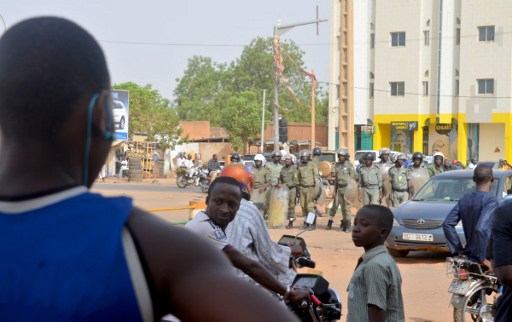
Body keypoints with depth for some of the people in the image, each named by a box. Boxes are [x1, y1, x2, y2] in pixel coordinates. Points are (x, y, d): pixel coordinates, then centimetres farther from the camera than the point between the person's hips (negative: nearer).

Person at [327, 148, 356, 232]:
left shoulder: (349, 165, -6)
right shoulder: (337, 165, 11)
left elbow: (353, 178, -7)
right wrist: (335, 190, 13)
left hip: (347, 188, -6)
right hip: (340, 188, 6)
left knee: (347, 206, -7)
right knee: (342, 207, 8)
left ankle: (348, 225, -6)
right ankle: (344, 223, 15)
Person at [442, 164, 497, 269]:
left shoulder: (465, 199, 8)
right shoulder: (491, 200, -14)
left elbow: (447, 224, 7)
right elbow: (481, 229, -26)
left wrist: (458, 250, 10)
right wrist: (482, 258, -18)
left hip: (468, 256, 8)